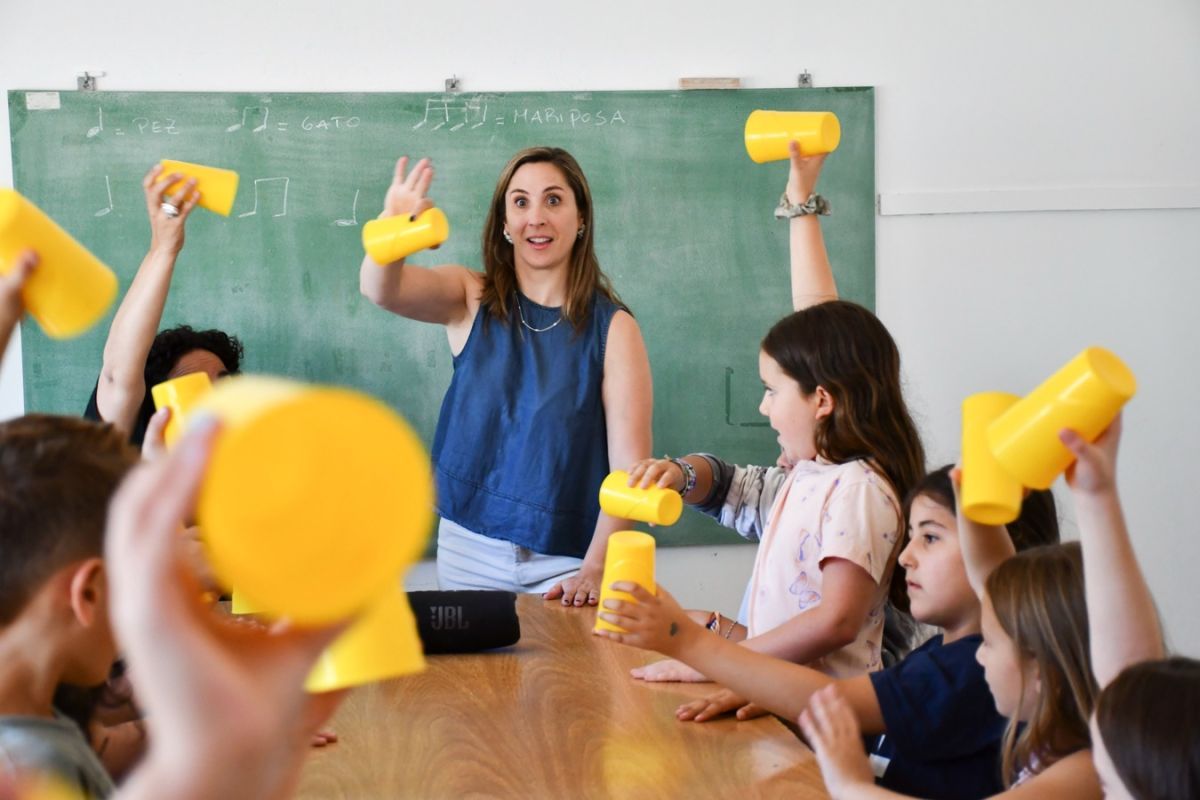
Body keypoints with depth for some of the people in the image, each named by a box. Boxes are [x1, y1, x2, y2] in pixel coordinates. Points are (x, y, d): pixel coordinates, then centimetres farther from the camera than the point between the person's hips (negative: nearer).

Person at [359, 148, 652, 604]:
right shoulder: (472, 300, -2)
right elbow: (380, 289, -21)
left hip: (566, 556, -2)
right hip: (469, 548, 2)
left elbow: (629, 464, -12)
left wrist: (597, 567, -22)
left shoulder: (613, 328, -8)